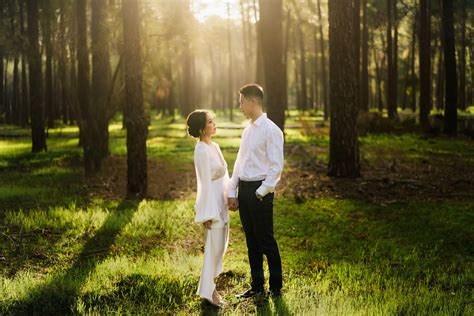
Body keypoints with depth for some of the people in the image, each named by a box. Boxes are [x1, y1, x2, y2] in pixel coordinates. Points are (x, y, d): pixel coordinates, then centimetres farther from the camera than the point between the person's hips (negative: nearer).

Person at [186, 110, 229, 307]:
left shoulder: (214, 146, 10)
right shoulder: (201, 151, -17)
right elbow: (205, 183, -19)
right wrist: (209, 213, -18)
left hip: (221, 200, 9)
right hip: (211, 200, -9)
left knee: (221, 244, 15)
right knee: (214, 246, -2)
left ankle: (209, 284, 27)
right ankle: (207, 290, 8)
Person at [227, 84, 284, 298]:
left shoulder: (271, 130, -11)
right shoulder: (247, 130, 15)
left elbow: (276, 166, -14)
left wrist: (261, 192, -18)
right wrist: (232, 192, 12)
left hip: (260, 192, -8)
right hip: (243, 189, 8)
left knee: (266, 240, -1)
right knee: (251, 241, 13)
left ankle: (275, 288, 11)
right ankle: (257, 286, 23)